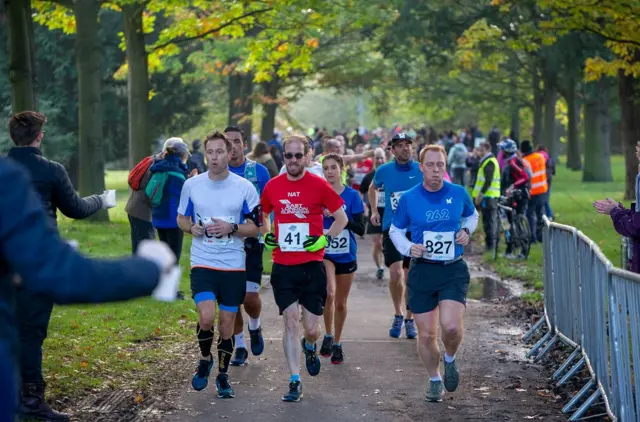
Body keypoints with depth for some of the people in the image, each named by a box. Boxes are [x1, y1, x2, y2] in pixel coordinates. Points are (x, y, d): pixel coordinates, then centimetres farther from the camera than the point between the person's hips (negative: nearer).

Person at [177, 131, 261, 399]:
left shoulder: (245, 187, -2)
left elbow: (255, 227, 2)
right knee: (207, 317, -18)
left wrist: (231, 228, -16)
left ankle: (223, 375, 23)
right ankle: (205, 360, 10)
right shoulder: (192, 185, 1)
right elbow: (181, 218, 14)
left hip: (234, 266, 0)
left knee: (227, 322, 6)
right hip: (202, 263, 0)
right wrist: (192, 228, -9)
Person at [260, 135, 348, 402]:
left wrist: (325, 239, -9)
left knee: (311, 328, 2)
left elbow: (342, 218, 3)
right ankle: (295, 382, -2)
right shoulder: (273, 186, 4)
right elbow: (262, 214, 22)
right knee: (290, 321, -6)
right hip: (283, 267, 1)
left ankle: (309, 347, 38)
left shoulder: (318, 185, -4)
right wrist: (265, 235, 5)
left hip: (312, 266, -1)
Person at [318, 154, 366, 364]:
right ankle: (328, 335, -1)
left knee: (341, 303, 10)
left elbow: (361, 228, -9)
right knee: (329, 293, -24)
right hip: (323, 253, -1)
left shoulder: (352, 195, -4)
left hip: (346, 256, 1)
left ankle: (337, 343, 28)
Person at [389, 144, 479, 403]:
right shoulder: (408, 199, -2)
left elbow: (472, 215, 21)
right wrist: (408, 248, -8)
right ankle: (435, 380, 27)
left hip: (454, 270, -1)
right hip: (422, 271, 1)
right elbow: (395, 230, 11)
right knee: (426, 335, 3)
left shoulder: (458, 193, 0)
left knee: (451, 326, -20)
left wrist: (466, 230, 0)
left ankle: (450, 360, 13)